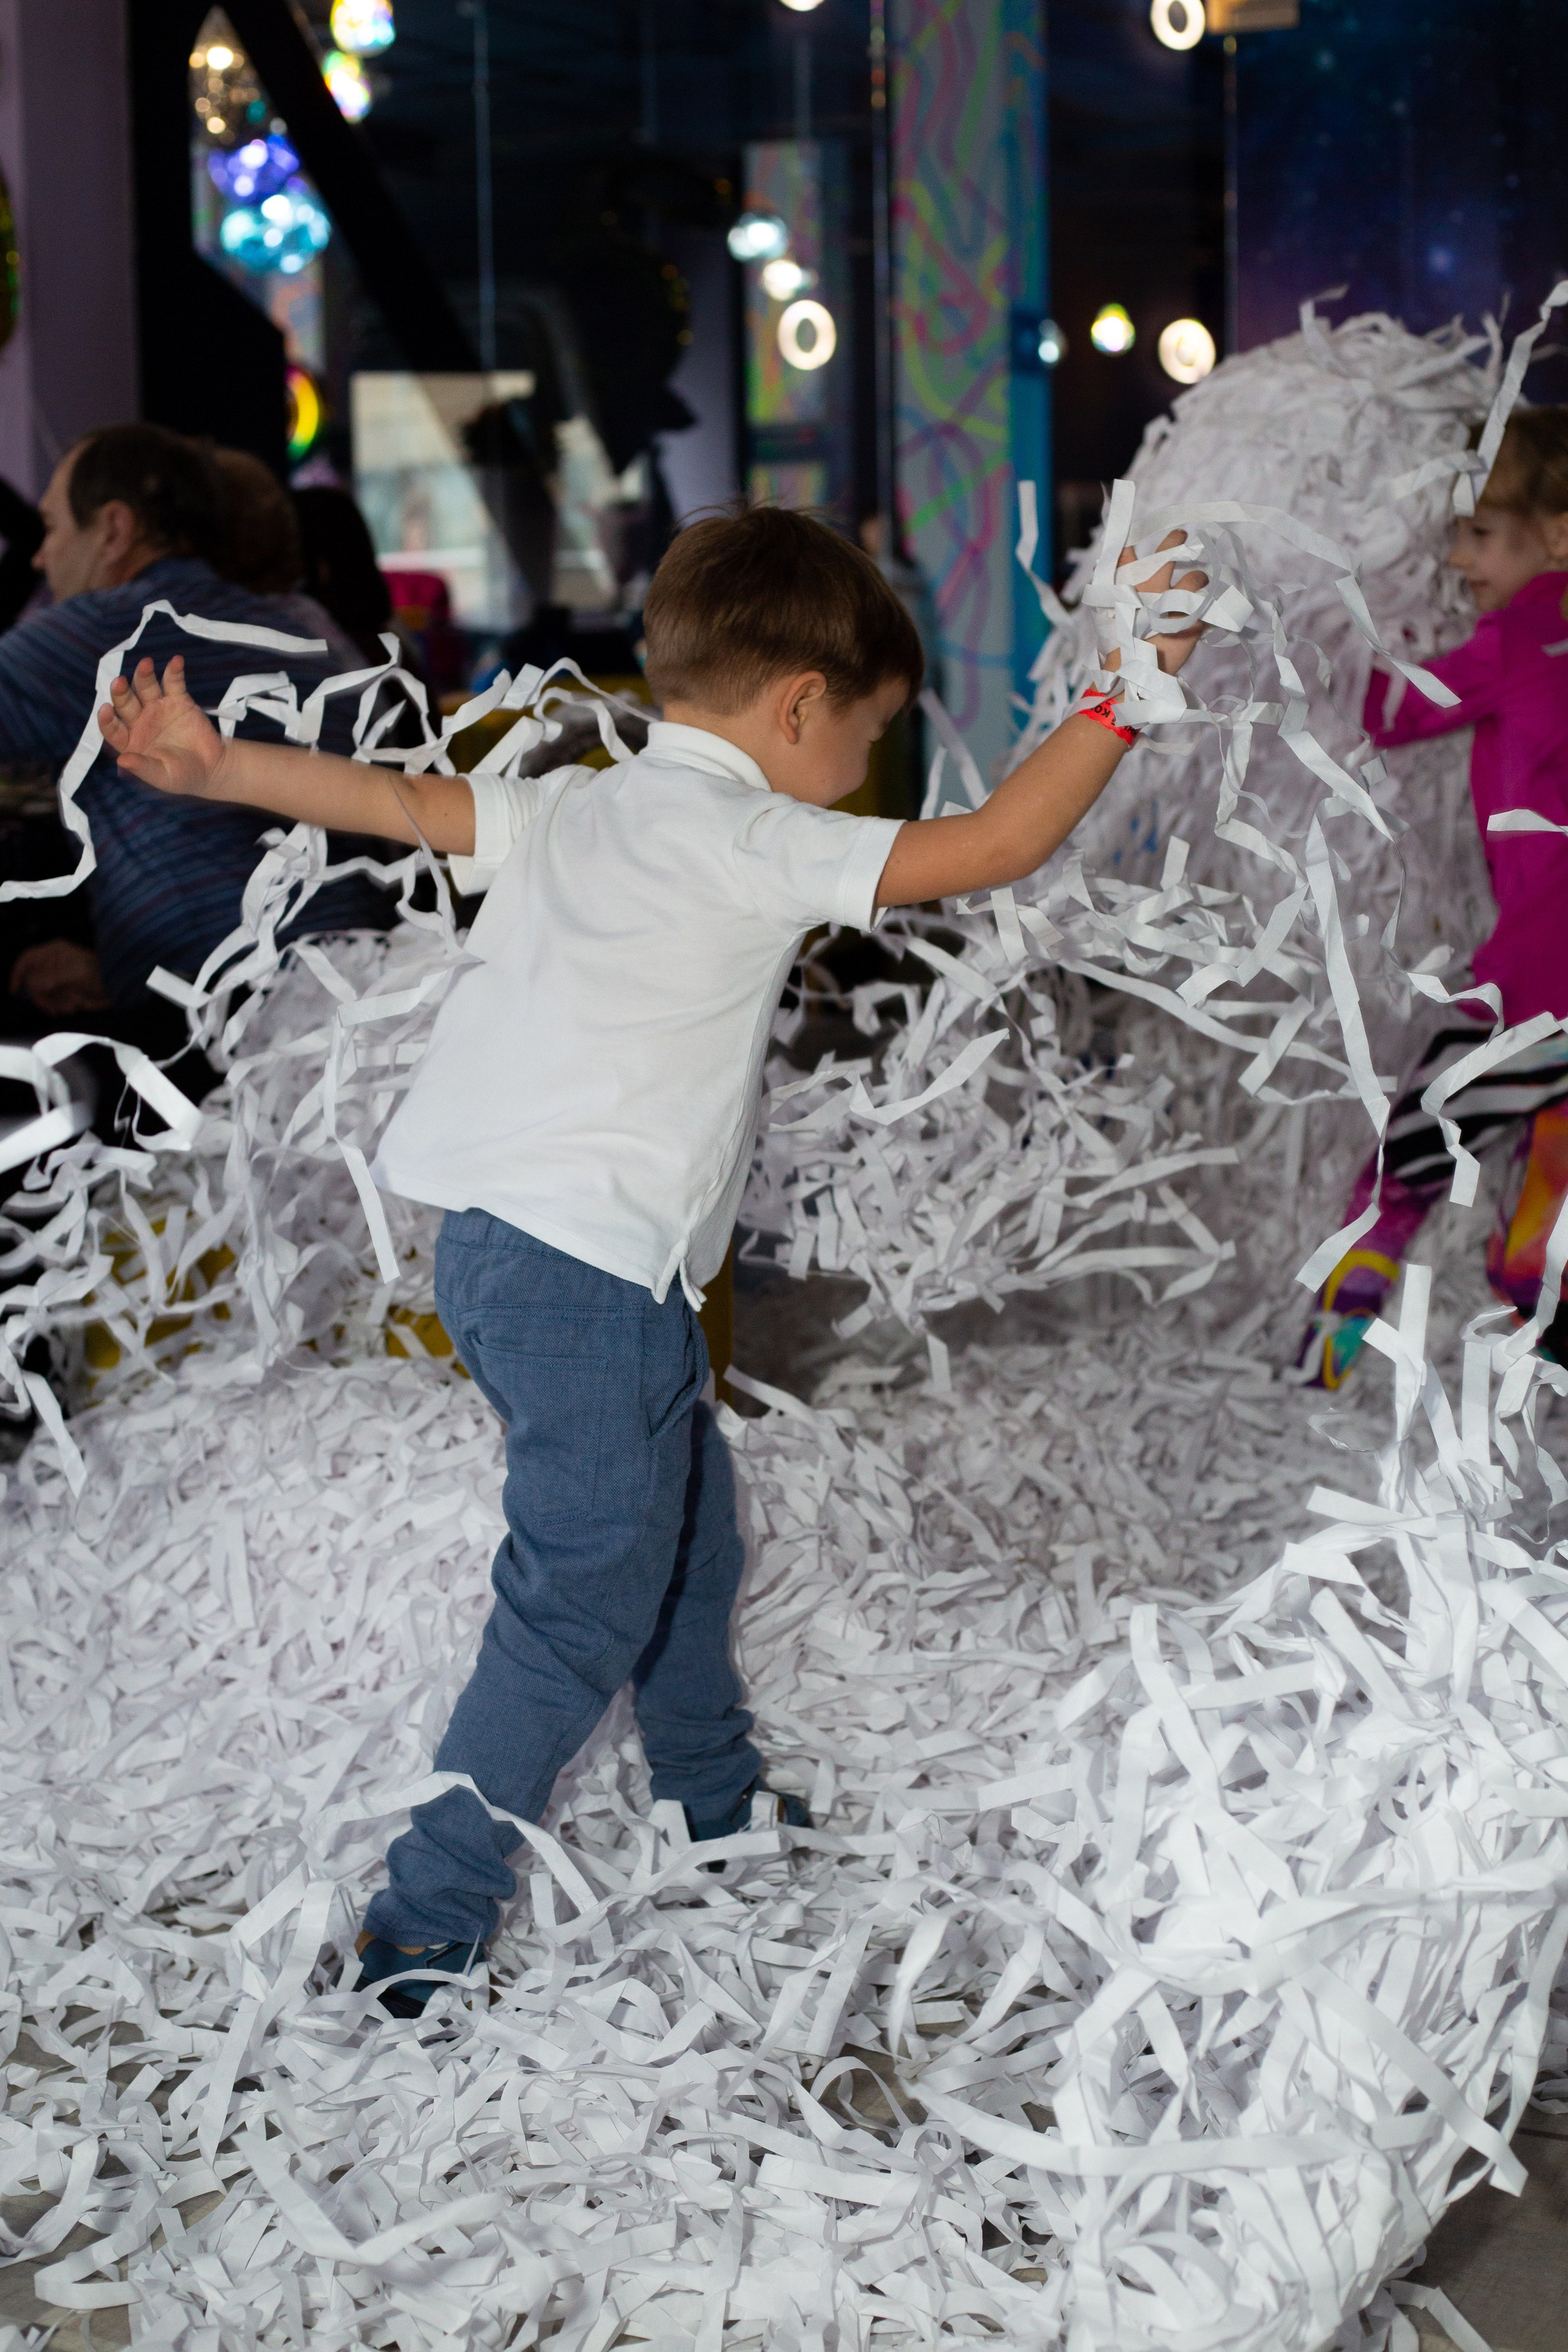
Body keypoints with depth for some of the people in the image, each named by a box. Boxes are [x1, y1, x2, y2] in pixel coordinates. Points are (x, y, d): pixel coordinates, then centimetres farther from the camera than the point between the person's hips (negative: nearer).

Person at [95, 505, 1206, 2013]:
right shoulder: (756, 850, -14)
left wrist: (209, 767, 16)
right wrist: (1123, 697, -7)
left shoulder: (570, 810, 11)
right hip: (582, 1265, -10)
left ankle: (715, 1796, 44)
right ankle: (424, 1929, -1)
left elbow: (401, 798, 9)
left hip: (507, 1238, 10)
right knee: (589, 1590, -4)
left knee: (686, 1509, 25)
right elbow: (994, 846, -16)